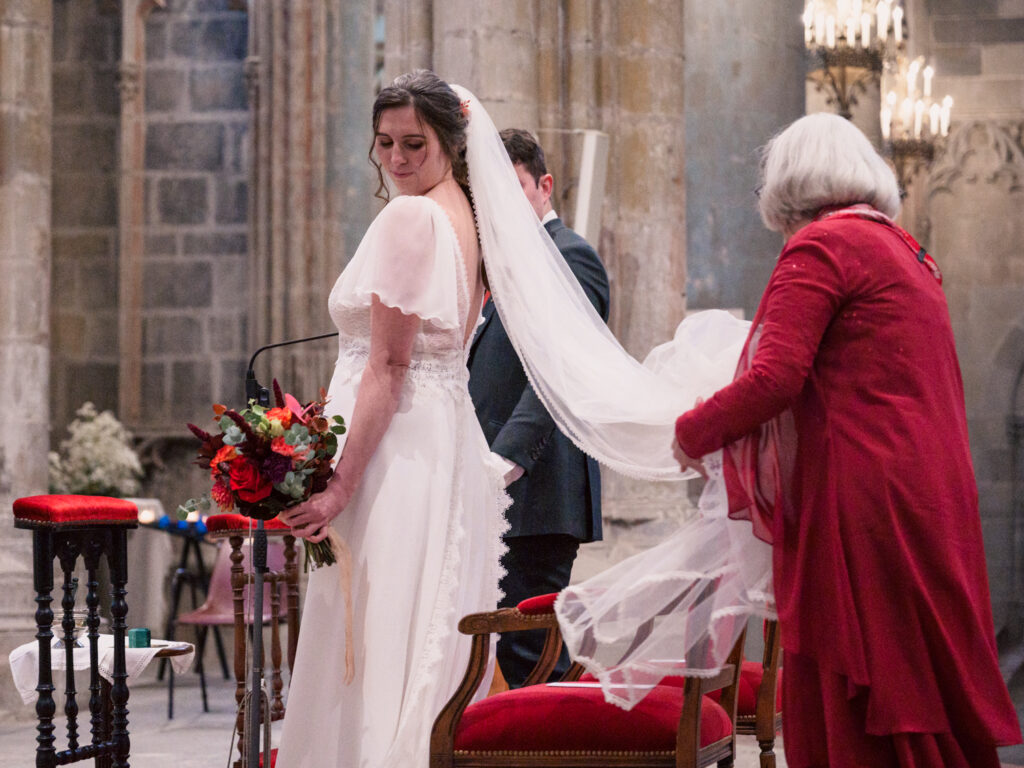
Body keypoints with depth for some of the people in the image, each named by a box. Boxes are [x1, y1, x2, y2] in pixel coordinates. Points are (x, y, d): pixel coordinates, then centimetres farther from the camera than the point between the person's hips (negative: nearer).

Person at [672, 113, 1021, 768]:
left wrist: (693, 433, 1)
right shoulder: (908, 252, 19)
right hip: (932, 499, 9)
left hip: (865, 502, -9)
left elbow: (774, 381, -15)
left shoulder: (820, 247, -7)